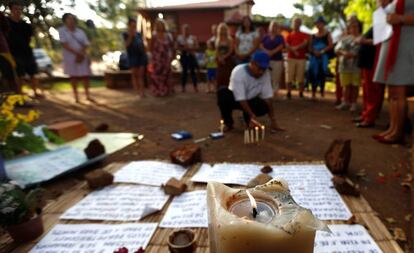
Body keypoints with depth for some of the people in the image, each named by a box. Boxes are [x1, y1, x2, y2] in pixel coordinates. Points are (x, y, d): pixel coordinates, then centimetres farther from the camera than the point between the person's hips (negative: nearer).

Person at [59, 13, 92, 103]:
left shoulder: (80, 31, 8)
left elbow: (86, 45, 2)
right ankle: (76, 96, 8)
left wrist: (80, 54, -14)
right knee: (73, 76, 2)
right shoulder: (62, 31, -1)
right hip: (70, 57, -2)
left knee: (85, 75, 0)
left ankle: (87, 95, 9)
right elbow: (65, 45, -10)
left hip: (82, 57, 2)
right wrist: (77, 53, -18)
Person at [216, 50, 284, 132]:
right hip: (235, 99, -3)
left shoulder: (266, 73, -16)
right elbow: (240, 98, -34)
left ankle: (247, 118, 6)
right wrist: (252, 115, -44)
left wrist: (273, 120, -21)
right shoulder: (238, 72, -30)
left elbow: (267, 96, -17)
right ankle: (228, 123, -12)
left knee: (265, 107, -28)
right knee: (223, 93, -34)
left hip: (251, 100, 3)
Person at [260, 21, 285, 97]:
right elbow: (261, 45, 6)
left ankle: (275, 90, 0)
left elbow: (281, 46, -4)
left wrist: (272, 52, -17)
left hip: (277, 59, -1)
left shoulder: (280, 37, 9)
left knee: (276, 76, -5)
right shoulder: (266, 37, 15)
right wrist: (266, 51, -12)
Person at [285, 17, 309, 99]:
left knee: (301, 77, -2)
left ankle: (301, 94, 3)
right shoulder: (289, 35, 15)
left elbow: (305, 43, -4)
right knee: (289, 77, -5)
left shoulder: (304, 35, 13)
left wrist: (296, 47, -17)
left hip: (301, 58, 0)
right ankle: (289, 93, -1)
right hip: (291, 58, 0)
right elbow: (287, 45, 1)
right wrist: (294, 51, -15)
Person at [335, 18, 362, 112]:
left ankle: (353, 103, 7)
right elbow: (337, 49, 4)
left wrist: (354, 54, -22)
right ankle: (346, 102, 13)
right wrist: (344, 53, -14)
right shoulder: (345, 38, 15)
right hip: (345, 65, 3)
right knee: (346, 85, 6)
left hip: (356, 66, -3)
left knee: (355, 85, 0)